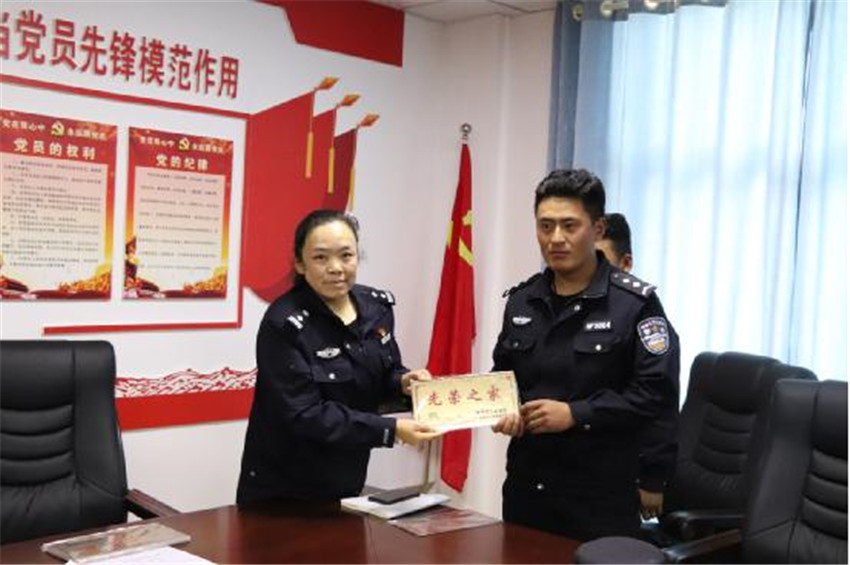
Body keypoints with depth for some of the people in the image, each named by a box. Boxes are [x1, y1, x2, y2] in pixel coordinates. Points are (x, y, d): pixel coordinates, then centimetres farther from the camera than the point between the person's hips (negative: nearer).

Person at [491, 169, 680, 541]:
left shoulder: (635, 302, -8)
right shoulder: (521, 301, 10)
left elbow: (657, 391, -14)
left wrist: (576, 414, -19)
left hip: (601, 495, -5)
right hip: (525, 485, 5)